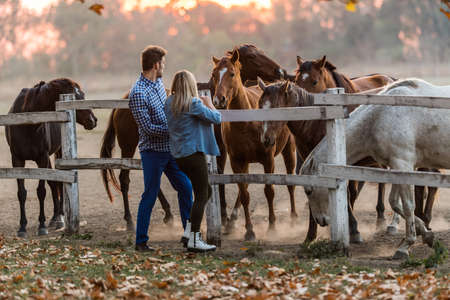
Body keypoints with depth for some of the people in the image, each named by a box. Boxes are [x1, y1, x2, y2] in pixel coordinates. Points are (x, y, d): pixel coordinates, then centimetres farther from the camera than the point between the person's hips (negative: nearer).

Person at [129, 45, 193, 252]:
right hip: (153, 151, -8)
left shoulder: (158, 82, 6)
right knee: (150, 195, -2)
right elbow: (148, 128, -21)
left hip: (170, 148, 8)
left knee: (185, 188, 12)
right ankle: (141, 241, 7)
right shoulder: (138, 94, -21)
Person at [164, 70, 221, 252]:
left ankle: (189, 230, 17)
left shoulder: (169, 103, 7)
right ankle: (194, 240, -7)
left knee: (205, 190, 19)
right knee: (201, 195, -3)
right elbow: (216, 118, -8)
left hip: (178, 155, 8)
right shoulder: (194, 103, -13)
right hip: (194, 153, -8)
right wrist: (209, 103, 11)